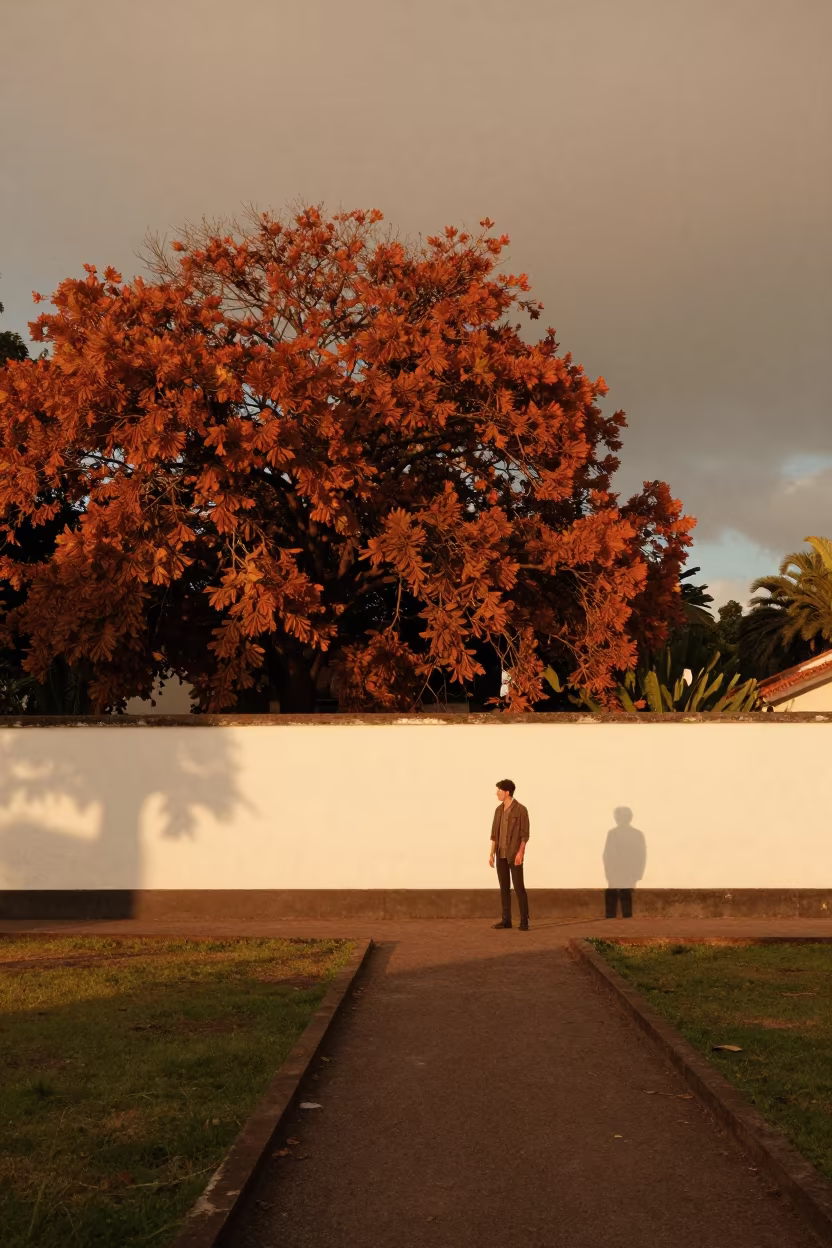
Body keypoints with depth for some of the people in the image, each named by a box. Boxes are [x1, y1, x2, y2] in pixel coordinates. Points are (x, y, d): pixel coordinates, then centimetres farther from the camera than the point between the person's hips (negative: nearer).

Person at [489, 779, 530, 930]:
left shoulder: (520, 810, -8)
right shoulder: (499, 810, 11)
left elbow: (524, 834, -10)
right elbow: (494, 834, 13)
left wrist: (520, 852, -19)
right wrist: (492, 853, 8)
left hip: (514, 854, -6)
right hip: (501, 855, 6)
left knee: (519, 887, -7)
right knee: (504, 887, 7)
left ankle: (524, 920, -3)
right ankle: (506, 919, 11)